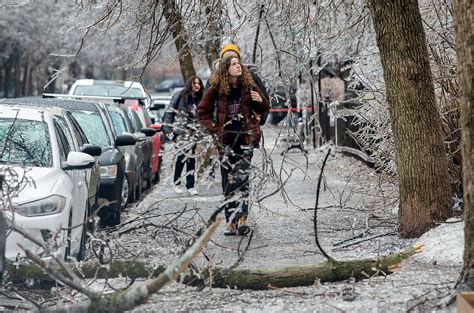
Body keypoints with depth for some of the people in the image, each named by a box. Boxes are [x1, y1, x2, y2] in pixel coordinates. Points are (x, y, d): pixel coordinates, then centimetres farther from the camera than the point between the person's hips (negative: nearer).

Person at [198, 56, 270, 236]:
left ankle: (242, 218, -17)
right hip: (226, 140, 1)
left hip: (245, 138, -1)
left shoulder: (249, 87, 3)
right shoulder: (216, 90, -1)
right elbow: (203, 112, 9)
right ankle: (231, 221, 9)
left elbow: (264, 110, 13)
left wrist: (260, 101, -9)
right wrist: (214, 129, -3)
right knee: (228, 181, 4)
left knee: (243, 177, -13)